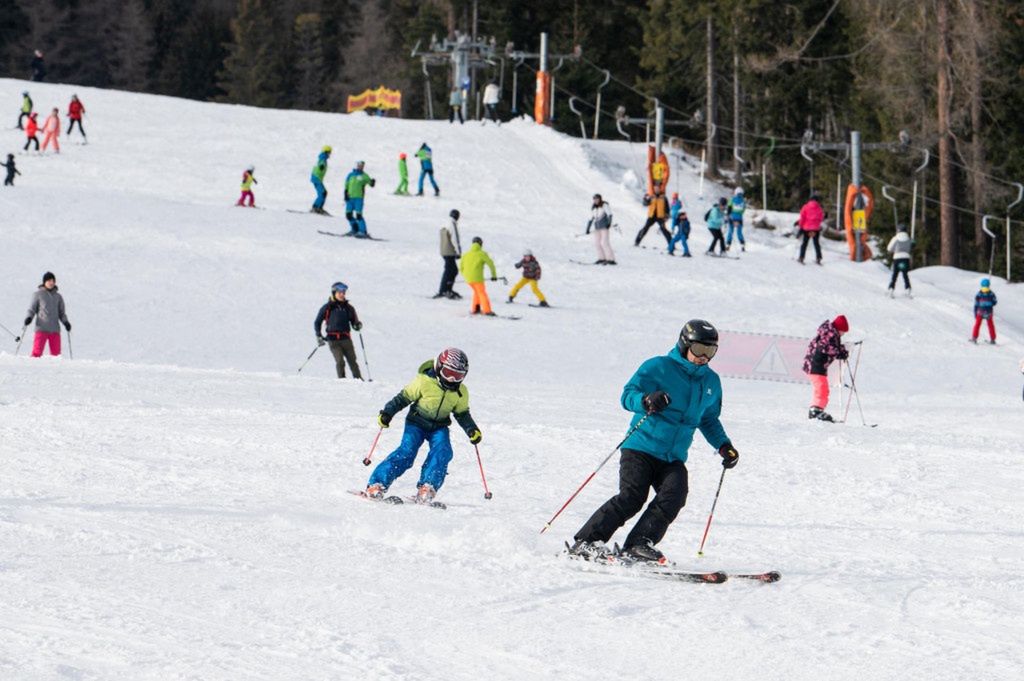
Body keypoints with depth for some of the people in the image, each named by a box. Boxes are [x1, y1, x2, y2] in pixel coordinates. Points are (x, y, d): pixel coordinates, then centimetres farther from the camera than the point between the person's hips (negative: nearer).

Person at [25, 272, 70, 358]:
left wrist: (65, 322, 2)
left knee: (56, 354, -3)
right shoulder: (38, 294, 7)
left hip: (55, 330, 3)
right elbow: (31, 309, 7)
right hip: (41, 328, -3)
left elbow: (61, 313, 20)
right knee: (37, 352, -14)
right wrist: (28, 317, -13)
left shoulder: (58, 297, 16)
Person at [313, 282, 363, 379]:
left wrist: (358, 325, -6)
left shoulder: (348, 308, 13)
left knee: (352, 361, -3)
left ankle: (359, 380, -1)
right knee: (340, 361, -16)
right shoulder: (327, 308, 5)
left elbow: (354, 322, 18)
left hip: (346, 339, 3)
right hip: (333, 340, -3)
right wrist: (319, 336, 0)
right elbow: (317, 322, 10)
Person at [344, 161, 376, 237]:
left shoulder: (364, 176, 1)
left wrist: (372, 182, -27)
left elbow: (371, 184, -5)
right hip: (350, 198, 5)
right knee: (348, 214, 4)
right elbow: (346, 186, 14)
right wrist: (346, 194, 2)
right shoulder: (350, 175, 11)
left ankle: (363, 232, -11)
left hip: (359, 198, -5)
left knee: (358, 215, -14)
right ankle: (355, 229, 19)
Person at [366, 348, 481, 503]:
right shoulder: (424, 381, -17)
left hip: (439, 427, 4)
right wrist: (387, 413, -16)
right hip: (417, 423, -4)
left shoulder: (461, 393, -3)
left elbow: (462, 414, 10)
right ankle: (376, 484, -20)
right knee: (407, 451, -21)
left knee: (442, 452, -23)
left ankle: (427, 488, -22)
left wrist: (472, 430, -5)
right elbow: (404, 397, -10)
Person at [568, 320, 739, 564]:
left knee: (673, 497, -21)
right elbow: (628, 395, -9)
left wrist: (724, 445, 15)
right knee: (631, 498, -19)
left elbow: (708, 420, 30)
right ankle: (584, 543, -16)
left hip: (673, 459, 5)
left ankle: (638, 545, -24)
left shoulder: (711, 382, 15)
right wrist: (646, 401, -30)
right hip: (641, 448, -5)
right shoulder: (658, 367, -3)